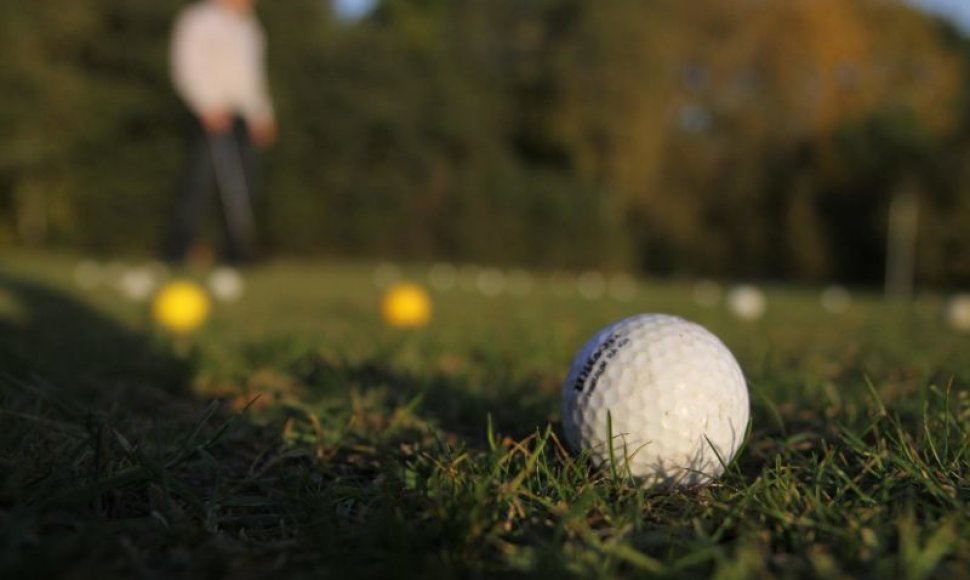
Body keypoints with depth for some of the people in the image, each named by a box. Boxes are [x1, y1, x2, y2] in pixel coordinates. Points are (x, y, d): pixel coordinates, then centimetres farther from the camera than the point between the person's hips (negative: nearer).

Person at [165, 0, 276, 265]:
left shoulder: (248, 23, 22)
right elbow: (188, 66, -9)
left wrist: (263, 114, 20)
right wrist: (209, 105, -19)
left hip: (243, 119, 7)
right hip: (215, 114, -7)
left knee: (242, 186, 3)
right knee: (200, 182, -11)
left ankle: (239, 256, 5)